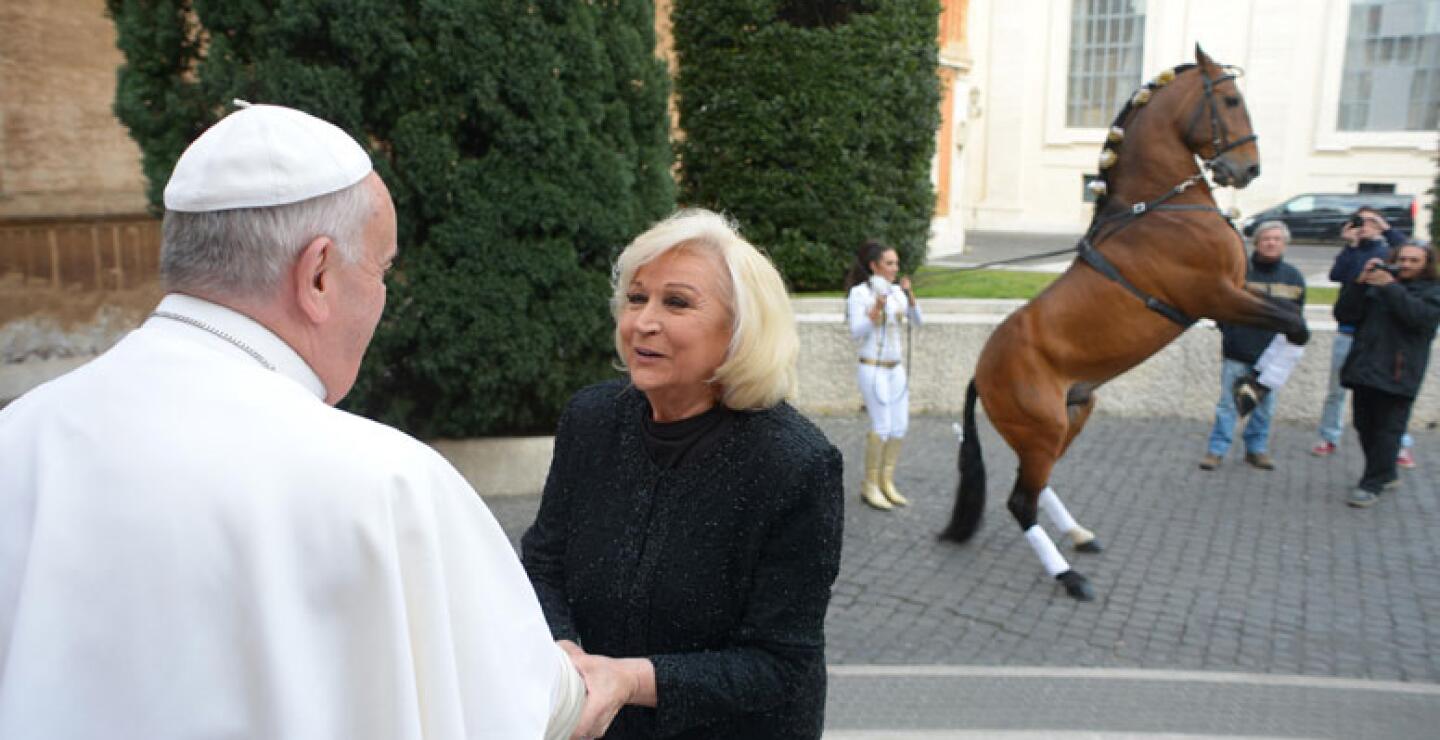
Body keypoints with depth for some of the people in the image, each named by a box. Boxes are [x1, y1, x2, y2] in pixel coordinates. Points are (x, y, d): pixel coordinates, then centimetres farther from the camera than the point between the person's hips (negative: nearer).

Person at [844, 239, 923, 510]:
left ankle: (887, 482, 18)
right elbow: (856, 332, -14)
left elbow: (916, 321, 0)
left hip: (896, 368, 6)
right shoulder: (859, 292, -8)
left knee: (900, 426, 6)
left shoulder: (897, 291, 8)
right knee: (882, 427, -11)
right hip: (872, 368, -6)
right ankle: (869, 486, 3)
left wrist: (909, 295, -14)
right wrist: (876, 309, -26)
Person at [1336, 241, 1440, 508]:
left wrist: (1391, 288, -17)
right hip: (1364, 369, 4)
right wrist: (1359, 283, -7)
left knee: (1388, 430, -4)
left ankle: (1371, 485, 1)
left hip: (1398, 374, -4)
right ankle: (1386, 474, 29)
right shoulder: (1374, 286, 14)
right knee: (1365, 426, 11)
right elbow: (1344, 314, 4)